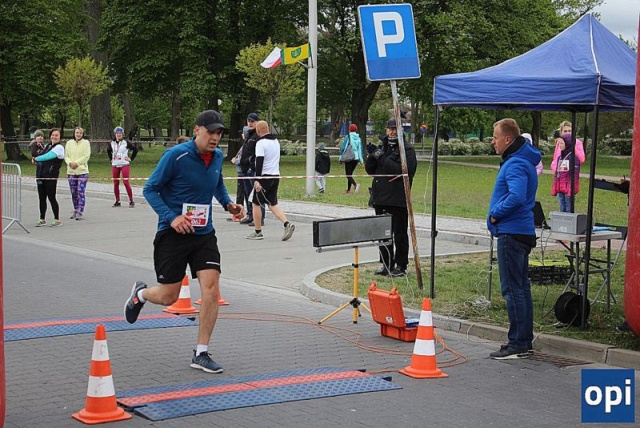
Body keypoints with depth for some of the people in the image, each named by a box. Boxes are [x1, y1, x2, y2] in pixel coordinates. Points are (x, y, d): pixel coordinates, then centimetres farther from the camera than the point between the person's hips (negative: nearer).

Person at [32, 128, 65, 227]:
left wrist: (36, 159, -2)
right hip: (41, 175, 7)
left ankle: (57, 220, 4)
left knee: (51, 197, -5)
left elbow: (47, 156, -15)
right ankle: (42, 219, 17)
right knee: (41, 198, 9)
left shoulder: (59, 147, -6)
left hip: (51, 176, -7)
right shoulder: (47, 146, 18)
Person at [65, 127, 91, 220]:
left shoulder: (86, 143, 0)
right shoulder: (69, 143, 10)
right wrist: (70, 163, -13)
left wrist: (76, 163, -15)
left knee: (81, 192, -9)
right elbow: (66, 156, 7)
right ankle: (75, 210, 22)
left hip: (82, 171, -4)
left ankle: (80, 212, -7)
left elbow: (86, 156, -7)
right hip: (71, 171, 4)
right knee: (73, 193, 9)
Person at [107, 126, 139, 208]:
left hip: (125, 165, -4)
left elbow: (135, 149, 1)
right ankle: (117, 201, 15)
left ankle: (131, 201, -6)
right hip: (115, 165, 4)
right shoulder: (112, 143, 9)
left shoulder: (126, 143, -3)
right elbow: (108, 151, 28)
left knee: (126, 182, -11)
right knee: (115, 183, 5)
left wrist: (131, 158, -2)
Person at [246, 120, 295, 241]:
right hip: (276, 175, 7)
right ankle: (287, 224, -9)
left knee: (256, 203, 5)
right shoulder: (276, 141, 13)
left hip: (265, 176, -7)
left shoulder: (261, 143, -13)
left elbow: (259, 162, -20)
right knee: (273, 204, 10)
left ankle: (258, 232, 9)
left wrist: (257, 180, -22)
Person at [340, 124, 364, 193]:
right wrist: (360, 159, 12)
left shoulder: (347, 137, -5)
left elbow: (342, 147, -4)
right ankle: (348, 190, 16)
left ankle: (355, 184, -31)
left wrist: (341, 157, 6)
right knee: (350, 173, 15)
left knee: (348, 174, -5)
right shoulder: (358, 138, 7)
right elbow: (360, 149, 8)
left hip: (348, 157, -5)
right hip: (356, 158, 5)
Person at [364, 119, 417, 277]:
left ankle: (401, 266, 5)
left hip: (398, 200, -6)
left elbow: (401, 170, -18)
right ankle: (386, 264, 20)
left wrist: (382, 158, -18)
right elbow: (369, 170, 13)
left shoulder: (407, 150, -4)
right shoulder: (382, 147, 16)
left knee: (400, 234, -1)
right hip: (381, 199, 7)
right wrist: (372, 157, -7)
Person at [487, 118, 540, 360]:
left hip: (511, 234, -11)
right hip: (523, 232, 11)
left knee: (512, 289, -7)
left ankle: (517, 344, -4)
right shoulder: (523, 161, 16)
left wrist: (495, 214, -17)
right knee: (521, 288, 15)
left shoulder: (515, 165, -17)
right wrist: (497, 213, 12)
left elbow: (516, 197, -31)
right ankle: (525, 340, 23)